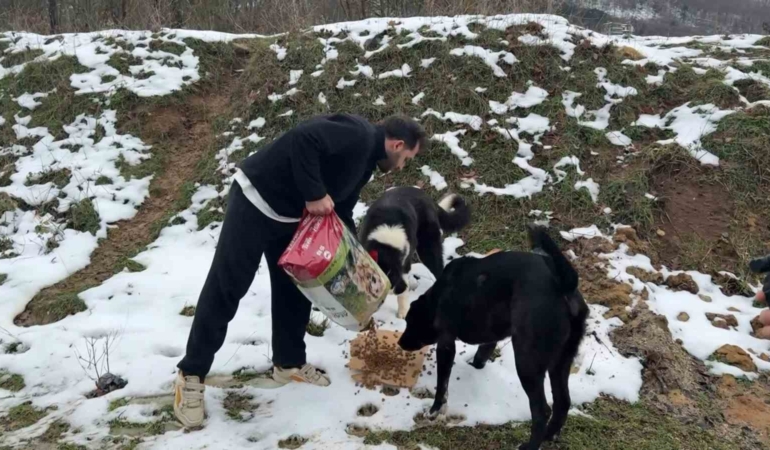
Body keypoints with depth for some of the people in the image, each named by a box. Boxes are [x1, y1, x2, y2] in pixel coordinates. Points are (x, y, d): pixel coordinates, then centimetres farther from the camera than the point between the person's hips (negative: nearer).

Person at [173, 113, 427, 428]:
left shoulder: (365, 162, 14)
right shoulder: (358, 135, -18)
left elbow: (341, 214, 19)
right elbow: (302, 139, -32)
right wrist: (314, 195, -26)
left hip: (289, 214, 10)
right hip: (255, 201, -10)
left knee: (295, 287, 15)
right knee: (226, 288, -3)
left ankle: (289, 364, 31)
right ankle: (191, 374, 8)